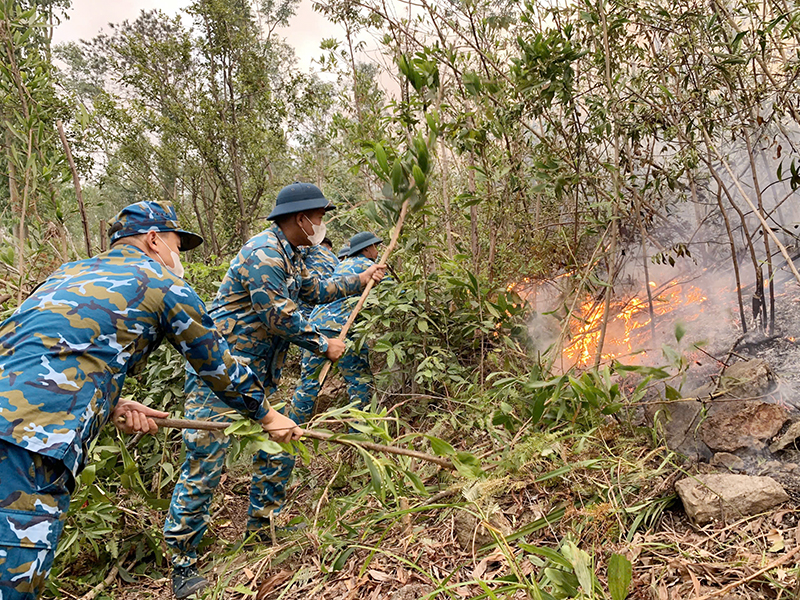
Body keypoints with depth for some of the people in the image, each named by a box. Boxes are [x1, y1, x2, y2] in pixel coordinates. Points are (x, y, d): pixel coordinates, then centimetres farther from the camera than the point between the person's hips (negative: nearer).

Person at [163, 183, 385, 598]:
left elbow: (314, 290, 26)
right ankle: (181, 565, 10)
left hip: (255, 376, 10)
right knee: (204, 466, -4)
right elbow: (280, 318, -21)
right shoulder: (264, 253, -20)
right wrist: (324, 346, -9)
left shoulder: (288, 255, 13)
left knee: (278, 448, 14)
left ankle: (261, 529, 31)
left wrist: (359, 280, 23)